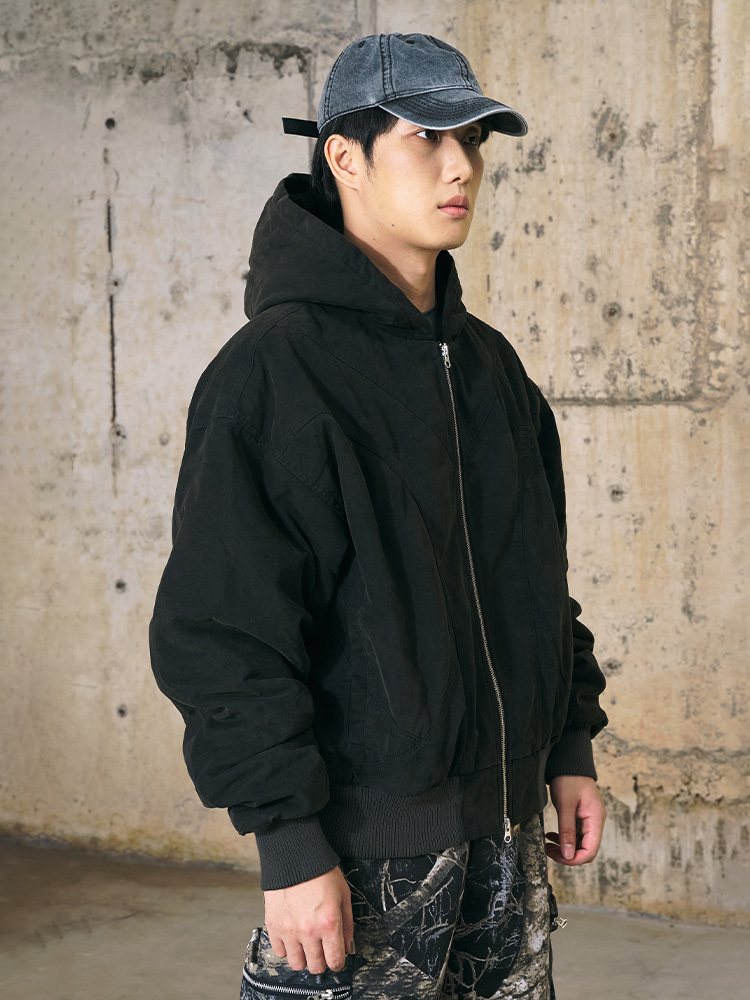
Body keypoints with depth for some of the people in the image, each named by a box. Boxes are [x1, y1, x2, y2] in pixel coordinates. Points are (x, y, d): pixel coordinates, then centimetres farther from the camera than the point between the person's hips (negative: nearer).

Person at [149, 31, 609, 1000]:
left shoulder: (490, 363, 11)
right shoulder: (274, 367, -13)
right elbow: (222, 632, -16)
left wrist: (569, 746, 14)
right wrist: (289, 843, -18)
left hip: (508, 828, 7)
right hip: (365, 837, -7)